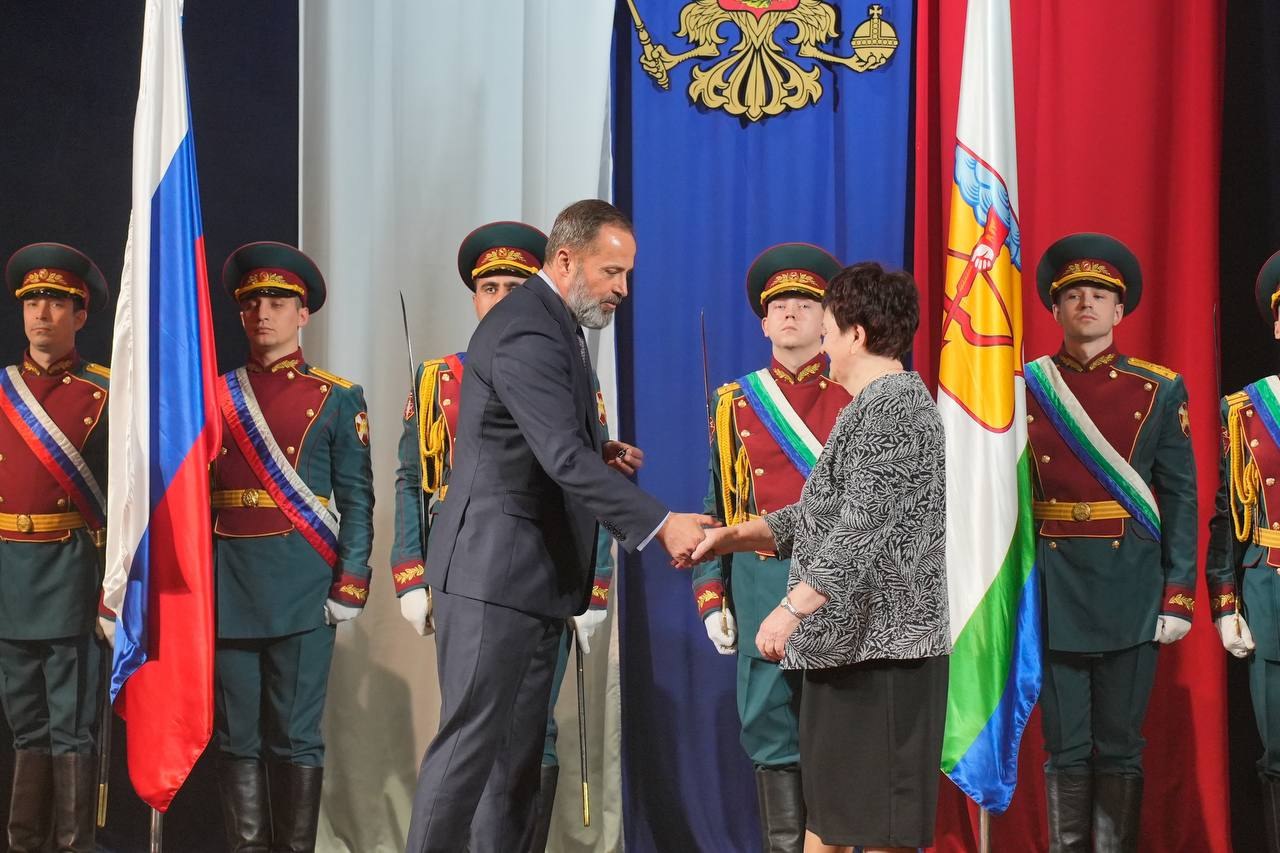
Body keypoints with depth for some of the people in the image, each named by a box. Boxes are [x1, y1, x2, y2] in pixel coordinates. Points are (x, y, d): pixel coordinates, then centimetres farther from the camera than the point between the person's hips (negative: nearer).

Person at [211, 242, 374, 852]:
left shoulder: (336, 399, 6)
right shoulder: (213, 396, 12)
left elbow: (357, 499, 2)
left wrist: (350, 586, -7)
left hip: (301, 587, -2)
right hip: (226, 586, 2)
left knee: (296, 736, -1)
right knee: (238, 737, 4)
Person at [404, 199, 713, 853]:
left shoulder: (553, 324, 14)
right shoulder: (526, 334, -19)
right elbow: (564, 457, -29)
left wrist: (600, 455, 3)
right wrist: (659, 526, -34)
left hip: (533, 575, 10)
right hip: (494, 570, -10)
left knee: (520, 746, 11)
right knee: (473, 739, -8)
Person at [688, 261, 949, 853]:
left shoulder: (893, 406, -14)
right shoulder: (877, 405, 19)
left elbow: (863, 525, -23)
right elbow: (826, 514, 22)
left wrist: (793, 609, -26)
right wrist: (735, 536, 14)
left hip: (881, 639, -11)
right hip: (848, 637, 11)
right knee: (828, 804, 14)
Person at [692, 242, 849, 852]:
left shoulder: (858, 399, 4)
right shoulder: (735, 403, 10)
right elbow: (716, 509, 11)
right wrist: (710, 597, 4)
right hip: (759, 590, 2)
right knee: (773, 739, 3)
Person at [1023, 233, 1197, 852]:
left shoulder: (1159, 391, 3)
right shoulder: (1025, 389, 4)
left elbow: (1182, 499, 2)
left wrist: (1179, 594, -5)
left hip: (1131, 586, 0)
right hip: (1053, 586, 0)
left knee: (1120, 747, 4)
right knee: (1065, 750, 5)